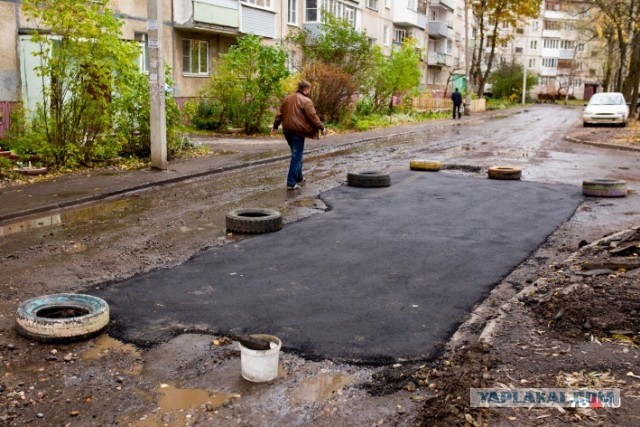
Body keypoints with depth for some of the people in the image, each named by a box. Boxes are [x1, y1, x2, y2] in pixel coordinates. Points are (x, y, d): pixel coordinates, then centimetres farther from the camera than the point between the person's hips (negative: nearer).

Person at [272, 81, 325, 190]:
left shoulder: (288, 99, 12)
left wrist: (275, 126, 26)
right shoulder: (306, 101, -10)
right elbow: (313, 117, -13)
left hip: (287, 131, 8)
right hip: (298, 132, -8)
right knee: (296, 157, -3)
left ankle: (299, 178, 31)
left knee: (296, 155, 22)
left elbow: (280, 114, 17)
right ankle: (291, 183, -5)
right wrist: (322, 127, -3)